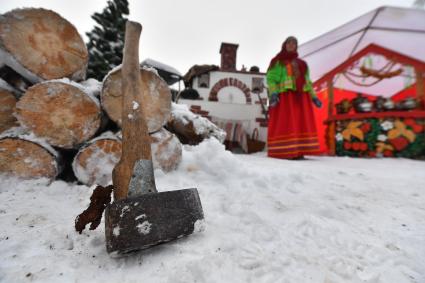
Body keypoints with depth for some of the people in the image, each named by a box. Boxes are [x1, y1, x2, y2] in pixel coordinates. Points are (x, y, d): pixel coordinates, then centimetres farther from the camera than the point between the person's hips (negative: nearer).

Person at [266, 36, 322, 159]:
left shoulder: (301, 64, 27)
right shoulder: (277, 61, 11)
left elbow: (307, 82, 26)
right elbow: (271, 78, -3)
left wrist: (313, 97, 16)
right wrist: (273, 93, -21)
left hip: (300, 97, 6)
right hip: (284, 96, -6)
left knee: (301, 123, -2)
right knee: (284, 123, -13)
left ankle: (298, 151, 0)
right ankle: (283, 151, -13)